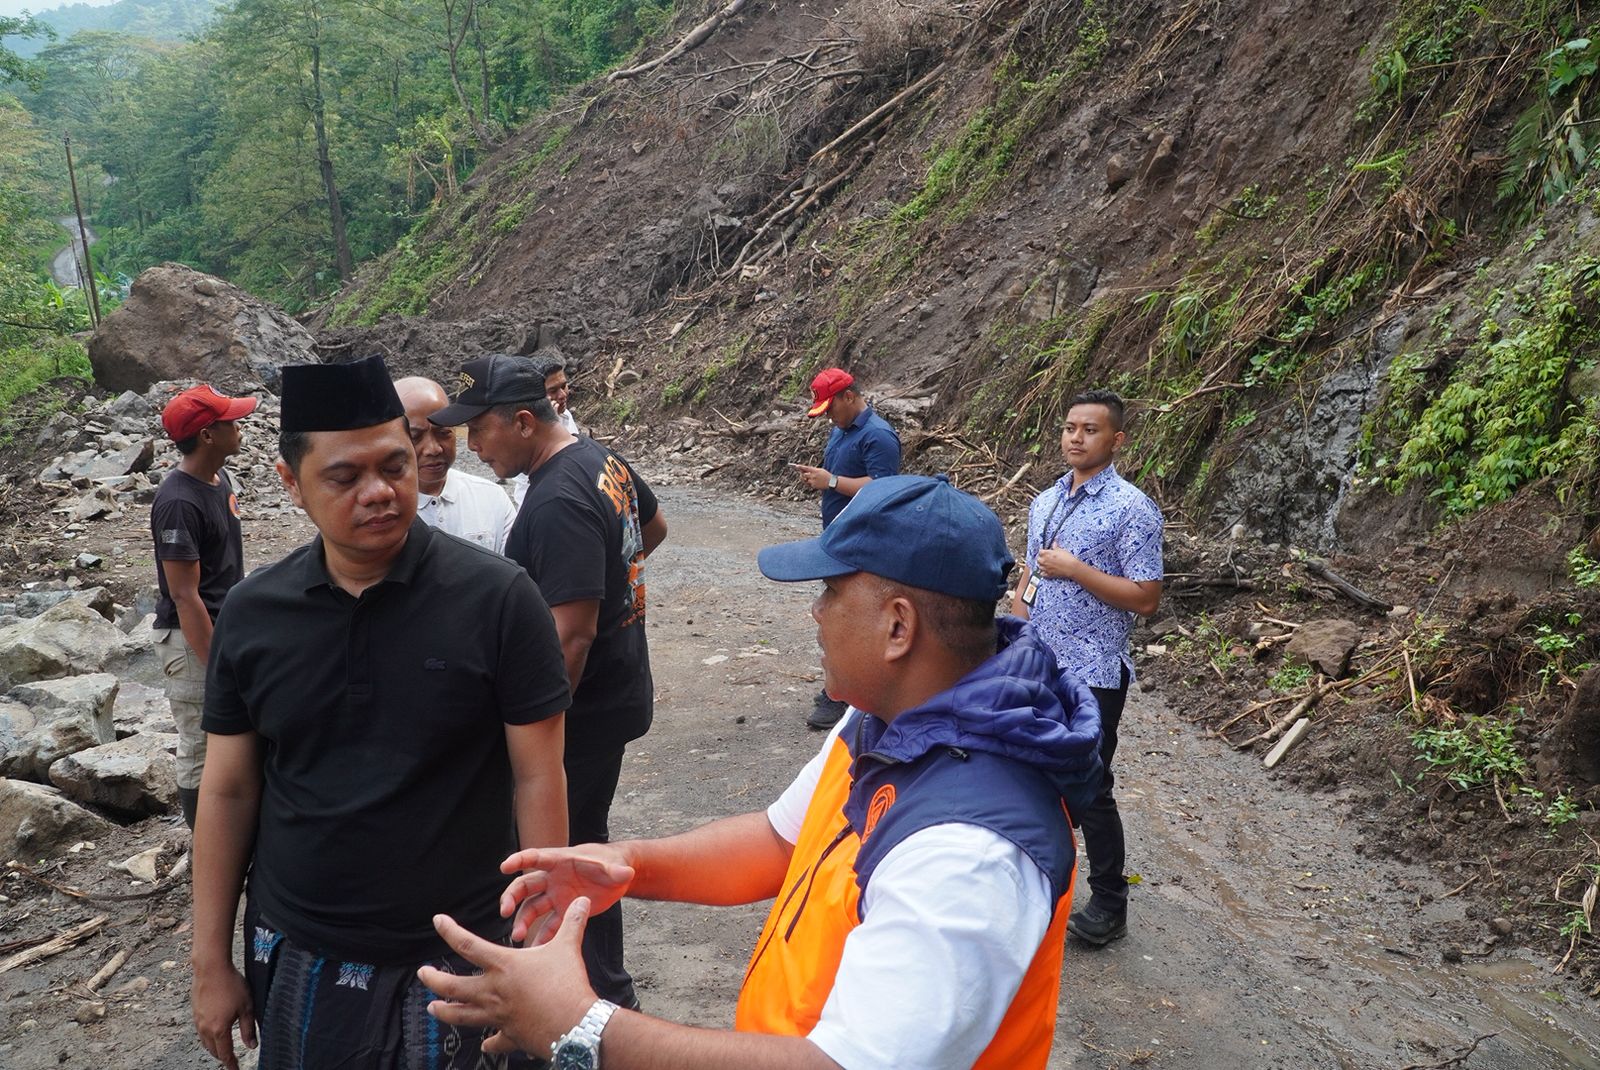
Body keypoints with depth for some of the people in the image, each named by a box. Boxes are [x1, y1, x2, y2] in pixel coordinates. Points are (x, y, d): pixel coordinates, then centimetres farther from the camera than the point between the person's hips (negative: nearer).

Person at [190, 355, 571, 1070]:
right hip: (294, 960, 3)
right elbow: (229, 790, 4)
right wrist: (211, 961, 7)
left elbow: (537, 778, -10)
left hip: (458, 963, -3)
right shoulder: (251, 613, -3)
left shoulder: (497, 599, -14)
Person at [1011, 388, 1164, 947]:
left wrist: (1075, 569, -21)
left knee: (1089, 790, 2)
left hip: (1091, 675, -7)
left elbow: (1146, 598, -16)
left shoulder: (1131, 509, -13)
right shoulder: (1045, 502, 10)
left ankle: (1109, 906, 18)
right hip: (1038, 669, 7)